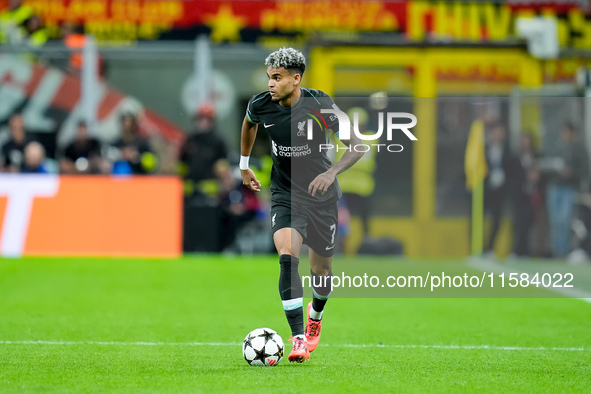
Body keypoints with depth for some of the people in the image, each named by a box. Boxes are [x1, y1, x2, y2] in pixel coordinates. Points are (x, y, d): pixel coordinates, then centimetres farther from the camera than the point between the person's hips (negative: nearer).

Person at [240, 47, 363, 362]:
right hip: (285, 194, 1)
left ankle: (316, 313, 47)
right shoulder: (261, 105, -10)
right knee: (287, 257, -23)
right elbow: (249, 124, 17)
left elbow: (357, 147, -15)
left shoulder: (320, 105, -20)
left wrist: (331, 173, -30)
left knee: (321, 270, 12)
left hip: (321, 196, -1)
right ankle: (299, 339, -23)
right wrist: (244, 165, 22)